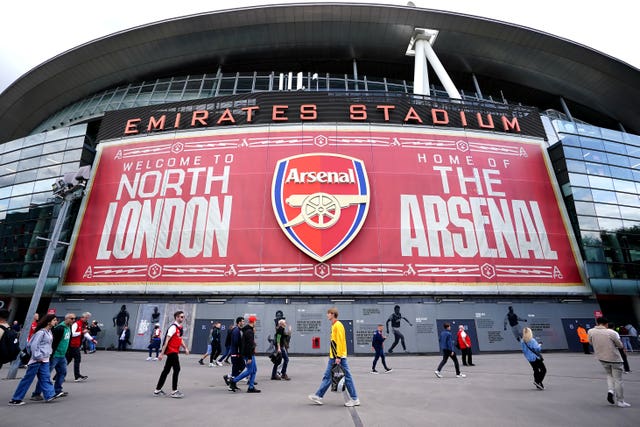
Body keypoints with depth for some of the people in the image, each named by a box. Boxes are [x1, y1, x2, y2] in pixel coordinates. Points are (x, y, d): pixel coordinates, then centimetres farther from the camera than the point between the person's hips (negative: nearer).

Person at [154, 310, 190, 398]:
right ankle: (174, 391, 1)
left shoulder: (180, 327, 11)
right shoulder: (173, 327, -17)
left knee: (166, 370, 15)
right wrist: (162, 353, -21)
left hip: (174, 351, 9)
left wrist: (185, 348, 11)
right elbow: (167, 340, -20)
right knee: (177, 369, -7)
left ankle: (157, 390, 26)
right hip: (171, 351, -9)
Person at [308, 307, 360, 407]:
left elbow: (340, 342, -20)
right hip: (333, 357, 9)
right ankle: (318, 396, 19)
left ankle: (355, 399, 11)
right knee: (327, 376, 12)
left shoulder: (338, 325, -16)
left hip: (339, 357, -9)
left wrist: (338, 357, -20)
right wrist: (333, 356, 18)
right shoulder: (334, 325, 13)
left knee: (347, 377, 0)